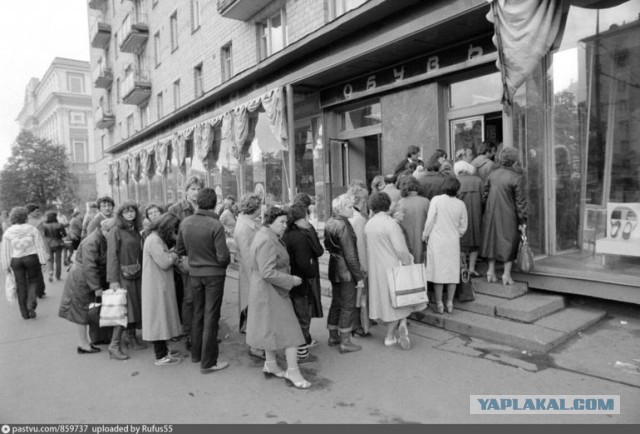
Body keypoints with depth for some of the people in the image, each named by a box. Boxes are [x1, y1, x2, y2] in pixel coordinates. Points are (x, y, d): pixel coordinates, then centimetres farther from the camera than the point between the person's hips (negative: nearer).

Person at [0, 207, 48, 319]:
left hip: (16, 261, 2)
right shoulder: (32, 229, -4)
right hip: (32, 258, -2)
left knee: (21, 285, 10)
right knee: (33, 281, 14)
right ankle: (31, 303, -9)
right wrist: (42, 261, -3)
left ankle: (25, 312, 16)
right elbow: (40, 246, -6)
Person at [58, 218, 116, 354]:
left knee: (85, 311, 14)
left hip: (94, 277, 8)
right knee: (82, 310, 2)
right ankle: (83, 344, 12)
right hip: (82, 278, -8)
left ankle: (83, 341, 23)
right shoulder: (91, 242, -25)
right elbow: (89, 267, -27)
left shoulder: (104, 241, 1)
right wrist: (96, 287, -25)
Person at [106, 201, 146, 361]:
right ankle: (114, 345, 0)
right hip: (123, 275, -6)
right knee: (124, 309, -7)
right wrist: (113, 280, -17)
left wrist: (142, 272, 4)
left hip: (137, 275, 6)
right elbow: (112, 256, -11)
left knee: (136, 306, 10)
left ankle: (131, 338, 24)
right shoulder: (116, 231, -6)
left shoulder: (136, 231, 12)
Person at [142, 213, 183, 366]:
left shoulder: (159, 239, 14)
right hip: (156, 287, -10)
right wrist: (175, 254, -6)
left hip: (161, 286, 10)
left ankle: (163, 350, 26)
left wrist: (172, 253, -3)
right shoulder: (154, 240, -19)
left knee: (162, 318, 16)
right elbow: (165, 263, -21)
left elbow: (167, 258, 14)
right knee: (159, 317, -3)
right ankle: (161, 356, 6)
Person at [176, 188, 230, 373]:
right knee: (211, 316, 4)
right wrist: (225, 262, 1)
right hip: (214, 274, -5)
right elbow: (223, 257, -21)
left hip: (194, 273, 5)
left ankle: (196, 354, 34)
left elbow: (179, 249, 6)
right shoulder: (216, 226, -21)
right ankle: (208, 362, 12)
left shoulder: (185, 223, -4)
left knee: (198, 314, 21)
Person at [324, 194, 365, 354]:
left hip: (334, 269, 9)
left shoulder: (329, 223, 7)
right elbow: (350, 255, -20)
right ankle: (345, 342, 10)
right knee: (348, 306, 2)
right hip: (346, 271, -9)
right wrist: (359, 276, -16)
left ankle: (333, 336, 30)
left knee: (336, 303, 19)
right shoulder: (343, 226, -20)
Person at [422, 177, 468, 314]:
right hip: (453, 242, 2)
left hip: (437, 241, -2)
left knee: (438, 271, 5)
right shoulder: (461, 204, -1)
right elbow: (463, 227, 5)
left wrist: (425, 235, 4)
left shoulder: (436, 200, -11)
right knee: (452, 271, 11)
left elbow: (430, 221, -9)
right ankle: (450, 303, 18)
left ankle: (439, 304, 12)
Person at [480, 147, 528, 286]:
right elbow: (520, 201, -11)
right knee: (509, 242, 10)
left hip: (491, 214, 4)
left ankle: (491, 272, 21)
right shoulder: (516, 177, -14)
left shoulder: (493, 173, -1)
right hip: (508, 216, -4)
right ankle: (506, 274, 12)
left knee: (492, 240, 15)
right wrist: (523, 221, -5)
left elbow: (485, 193, 7)